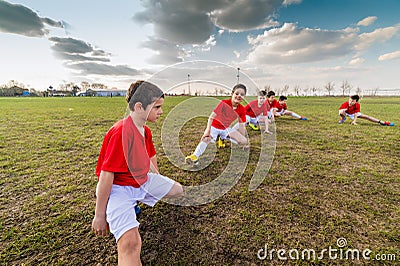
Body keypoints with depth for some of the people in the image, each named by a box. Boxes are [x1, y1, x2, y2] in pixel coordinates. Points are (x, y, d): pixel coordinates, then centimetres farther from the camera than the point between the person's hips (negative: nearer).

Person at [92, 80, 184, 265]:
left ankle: (134, 204, 26)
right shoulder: (120, 132, -26)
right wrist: (99, 215, -15)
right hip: (119, 187, -9)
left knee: (178, 190, 18)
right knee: (131, 242, -31)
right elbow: (106, 174, -23)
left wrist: (158, 182, 30)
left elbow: (150, 157, 19)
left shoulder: (146, 131, 3)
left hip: (144, 181, 9)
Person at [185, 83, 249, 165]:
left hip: (226, 129, 4)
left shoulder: (242, 110, -12)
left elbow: (242, 126, -5)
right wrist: (207, 131, -35)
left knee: (244, 141, -8)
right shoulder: (224, 103, -22)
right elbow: (211, 117, -24)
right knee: (206, 139, -33)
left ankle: (222, 138, 11)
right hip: (214, 127, -4)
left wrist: (244, 142, -3)